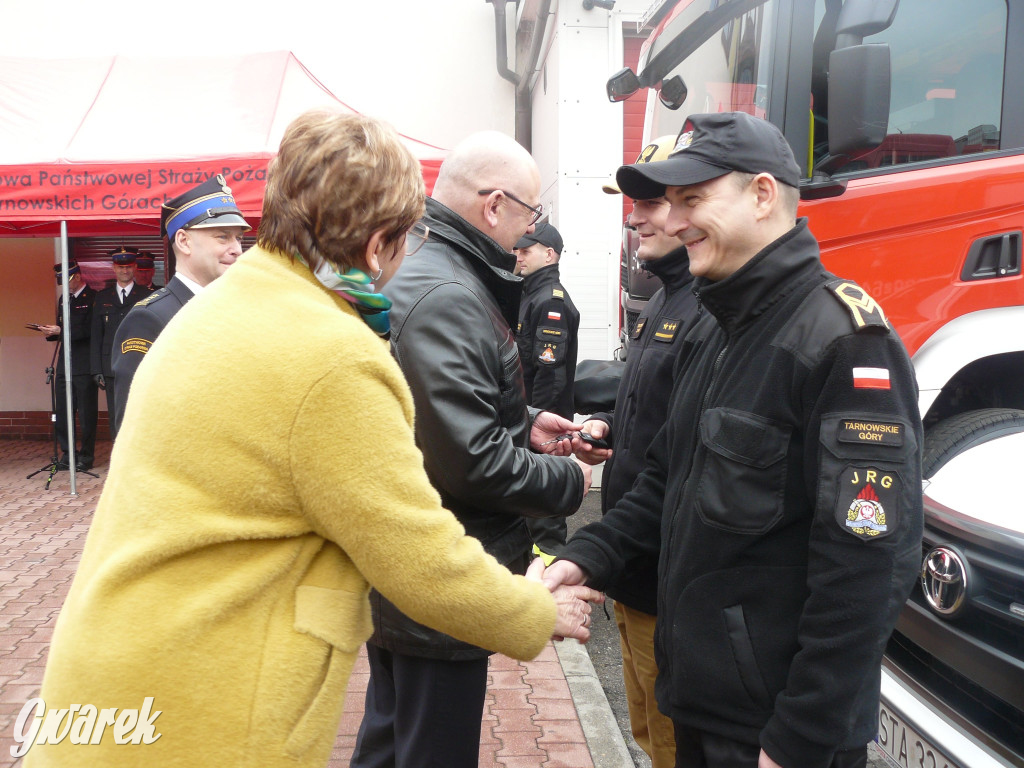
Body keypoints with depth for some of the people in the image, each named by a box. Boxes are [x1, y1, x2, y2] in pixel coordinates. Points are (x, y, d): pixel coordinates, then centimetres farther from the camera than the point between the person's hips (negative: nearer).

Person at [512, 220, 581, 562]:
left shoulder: (552, 301, -17)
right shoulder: (529, 294, 15)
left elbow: (549, 369, -23)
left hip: (544, 413, -9)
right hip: (529, 412, 9)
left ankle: (550, 543, 11)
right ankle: (535, 534, 29)